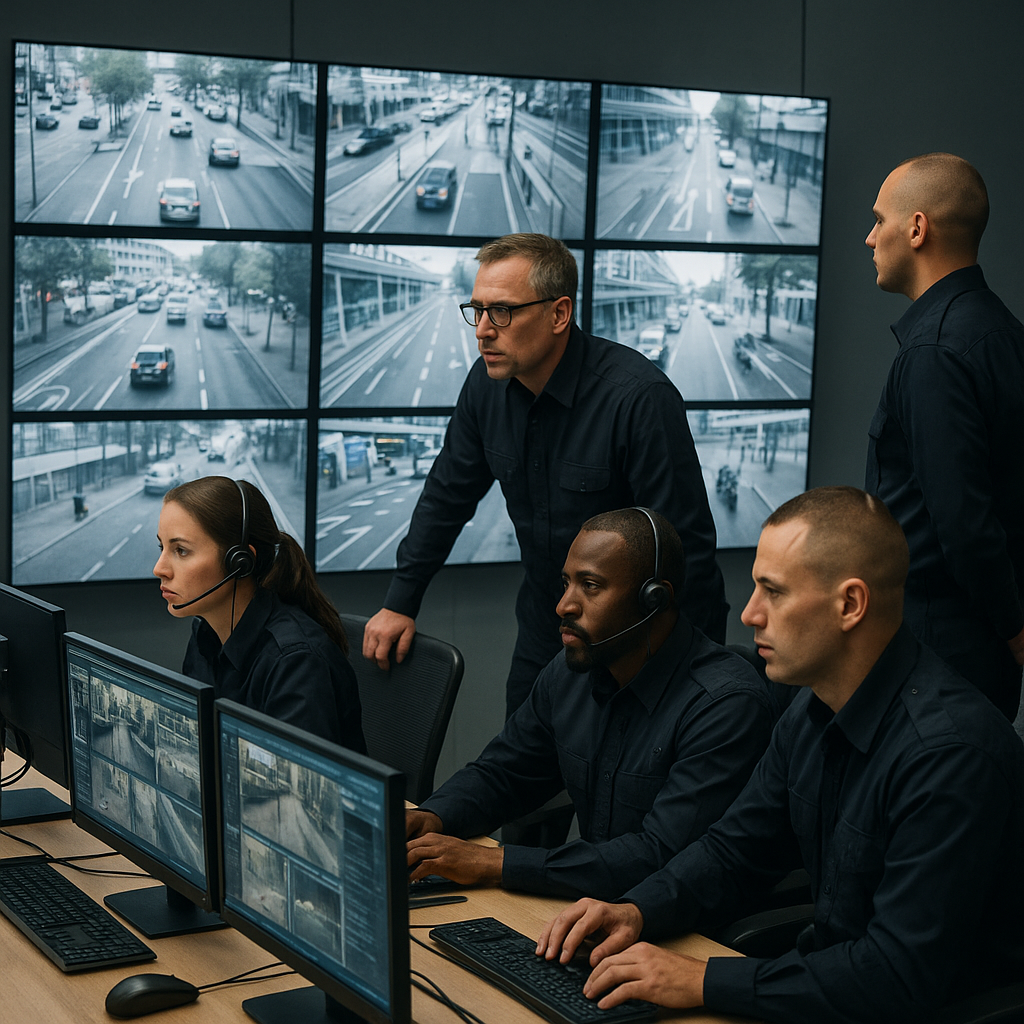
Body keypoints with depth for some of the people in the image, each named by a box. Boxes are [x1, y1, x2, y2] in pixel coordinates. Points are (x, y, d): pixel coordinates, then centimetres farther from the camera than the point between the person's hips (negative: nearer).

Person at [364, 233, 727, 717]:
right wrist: (400, 602, 10)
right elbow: (447, 495, 11)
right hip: (542, 637, 6)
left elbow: (685, 545, -23)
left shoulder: (641, 398, -25)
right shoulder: (487, 383, -4)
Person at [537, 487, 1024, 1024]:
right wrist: (636, 910, -3)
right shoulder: (811, 714, 3)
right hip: (829, 976, 8)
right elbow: (736, 847, 16)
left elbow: (901, 976, -29)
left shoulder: (951, 751, -26)